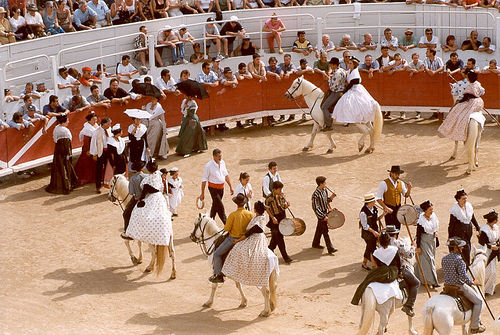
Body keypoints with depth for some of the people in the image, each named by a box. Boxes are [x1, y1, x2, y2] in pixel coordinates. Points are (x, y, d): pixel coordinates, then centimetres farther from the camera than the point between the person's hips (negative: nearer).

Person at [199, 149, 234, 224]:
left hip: (221, 187, 6)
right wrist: (202, 193, -12)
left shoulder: (222, 163, 1)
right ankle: (226, 223, 1)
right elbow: (204, 180, -12)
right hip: (213, 188, -6)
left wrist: (230, 187, 15)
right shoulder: (208, 166, -17)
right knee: (220, 207, -7)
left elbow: (226, 175, 14)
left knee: (215, 205, 18)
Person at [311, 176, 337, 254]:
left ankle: (315, 243, 38)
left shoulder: (324, 190, 2)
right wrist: (323, 217, -26)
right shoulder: (316, 195, -26)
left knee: (320, 229, 22)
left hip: (325, 211, 9)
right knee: (325, 231, -7)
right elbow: (315, 208, -24)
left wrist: (330, 198, -4)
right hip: (321, 213, -9)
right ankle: (330, 248, -7)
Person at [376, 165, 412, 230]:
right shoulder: (384, 183, -11)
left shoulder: (401, 183, 6)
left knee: (397, 228, 6)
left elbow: (406, 195, 13)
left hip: (398, 208, 5)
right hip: (389, 209, -5)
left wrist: (409, 189, -8)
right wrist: (386, 208, -19)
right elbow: (378, 198, -11)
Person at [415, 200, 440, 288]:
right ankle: (432, 281, -6)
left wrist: (436, 232, -3)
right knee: (428, 259, -8)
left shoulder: (433, 216, -2)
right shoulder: (421, 220, -21)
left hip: (432, 239, 7)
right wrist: (418, 246, -15)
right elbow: (418, 234, -16)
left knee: (432, 258, 14)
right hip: (424, 240, -7)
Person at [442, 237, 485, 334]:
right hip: (460, 286, -9)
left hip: (447, 285, 9)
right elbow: (463, 275, -27)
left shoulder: (444, 259, 3)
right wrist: (472, 282, -10)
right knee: (478, 301, 5)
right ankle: (475, 326, 5)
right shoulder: (459, 260, -21)